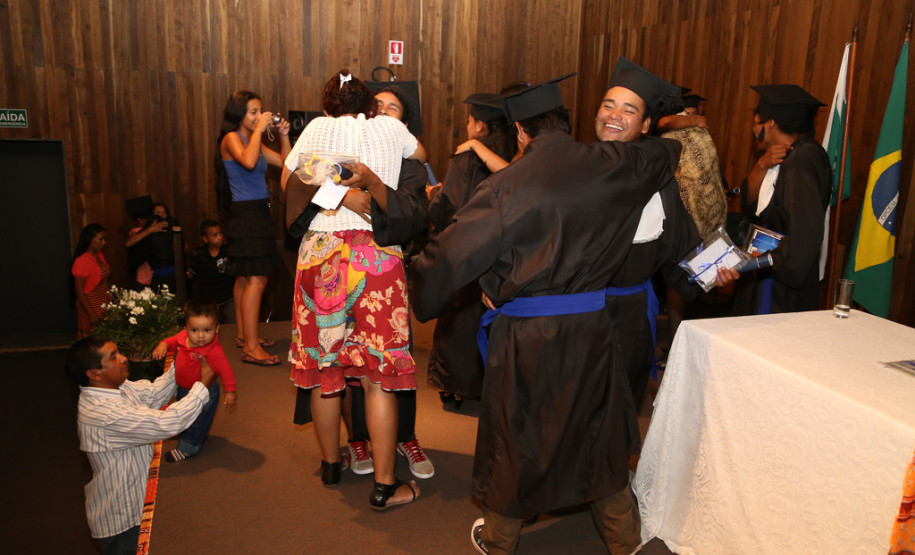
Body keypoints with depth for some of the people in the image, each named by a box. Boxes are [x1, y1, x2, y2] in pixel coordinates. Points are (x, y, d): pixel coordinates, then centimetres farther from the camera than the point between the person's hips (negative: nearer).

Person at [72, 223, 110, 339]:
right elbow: (79, 291, -16)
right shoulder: (81, 261, -17)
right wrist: (91, 313, -19)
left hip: (104, 304, 7)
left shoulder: (100, 255, 6)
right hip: (91, 306, -7)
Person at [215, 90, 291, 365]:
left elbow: (285, 162, 15)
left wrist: (283, 135, 5)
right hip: (246, 213, -9)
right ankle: (251, 347, -12)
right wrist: (259, 130, -21)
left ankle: (244, 334, 24)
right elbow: (248, 162, -29)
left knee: (245, 278, 15)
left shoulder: (254, 141, 17)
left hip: (257, 212, 9)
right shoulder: (231, 138, -9)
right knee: (256, 280, -13)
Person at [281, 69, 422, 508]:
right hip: (376, 255, -1)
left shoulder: (318, 128, 12)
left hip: (319, 254, 2)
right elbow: (422, 156, 32)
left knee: (324, 365, 13)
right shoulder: (390, 128, 13)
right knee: (379, 373, 2)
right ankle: (384, 485, 9)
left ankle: (330, 464, 30)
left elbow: (288, 183, 11)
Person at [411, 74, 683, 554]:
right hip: (590, 325, 3)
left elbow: (450, 253, -13)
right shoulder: (611, 166, -4)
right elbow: (670, 150, 16)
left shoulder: (509, 184, -15)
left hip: (526, 332, -3)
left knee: (515, 434, 16)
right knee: (598, 430, 22)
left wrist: (423, 302, 4)